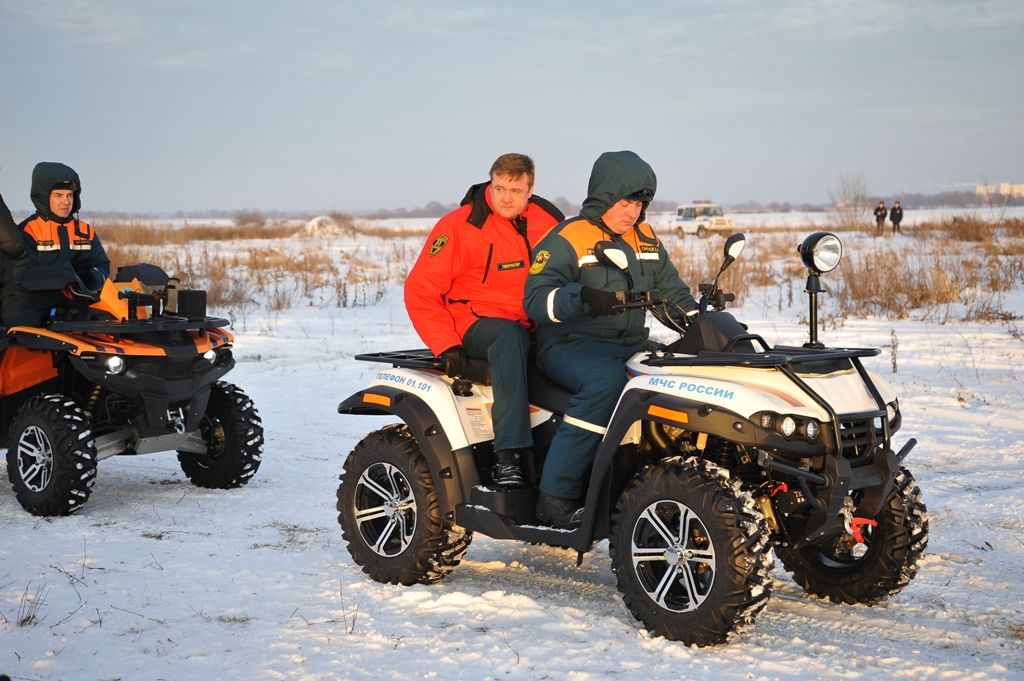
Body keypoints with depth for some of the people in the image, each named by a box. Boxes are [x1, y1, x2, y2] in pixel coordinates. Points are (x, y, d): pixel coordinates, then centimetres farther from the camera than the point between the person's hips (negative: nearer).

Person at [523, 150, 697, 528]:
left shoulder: (647, 241, 15)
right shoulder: (565, 240, -5)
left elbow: (673, 292, 24)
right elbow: (536, 299, -17)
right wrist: (583, 299, -36)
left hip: (632, 346, 6)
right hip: (570, 344, -6)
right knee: (606, 380, -38)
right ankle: (556, 497, -35)